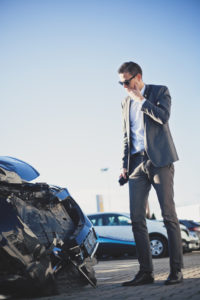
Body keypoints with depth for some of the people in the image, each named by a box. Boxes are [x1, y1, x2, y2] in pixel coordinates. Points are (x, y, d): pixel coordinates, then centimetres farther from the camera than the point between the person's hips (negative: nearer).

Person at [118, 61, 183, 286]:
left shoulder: (160, 91, 6)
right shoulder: (126, 103, 21)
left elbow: (163, 117, -13)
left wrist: (140, 99, -5)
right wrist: (125, 164, 13)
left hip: (159, 159, -5)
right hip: (137, 163, 5)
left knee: (168, 215, -7)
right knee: (137, 219, -2)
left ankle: (176, 270, -2)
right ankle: (146, 272, 3)